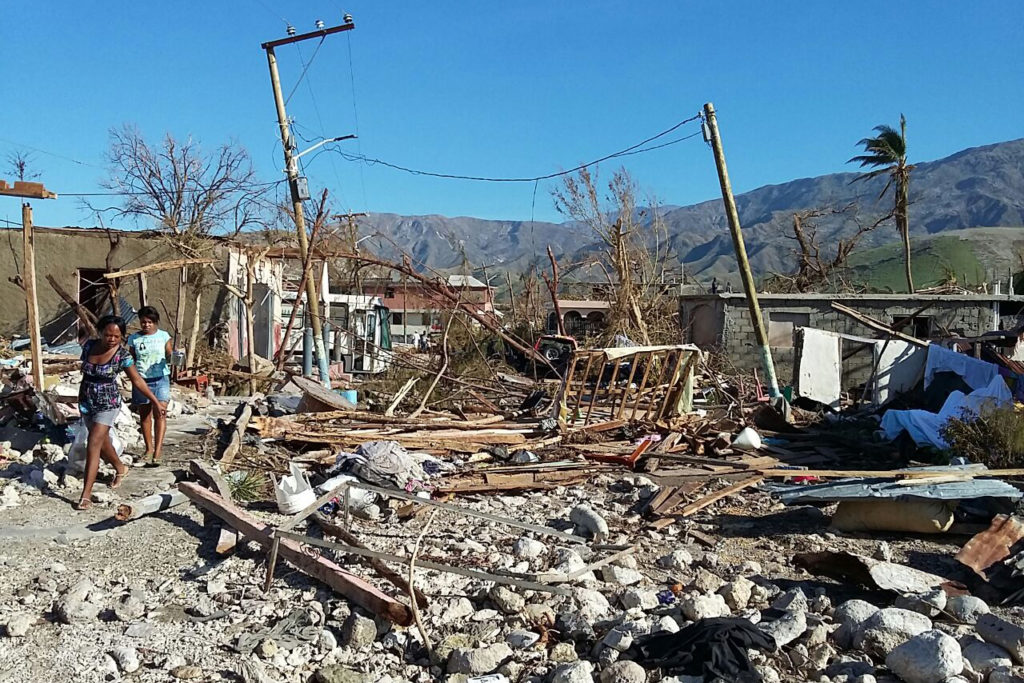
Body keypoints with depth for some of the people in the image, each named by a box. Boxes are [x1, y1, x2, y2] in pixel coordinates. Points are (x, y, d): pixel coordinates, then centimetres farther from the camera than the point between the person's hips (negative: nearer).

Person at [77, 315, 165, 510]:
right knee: (102, 443, 19)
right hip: (86, 403, 5)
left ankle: (86, 495, -12)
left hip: (108, 404, -5)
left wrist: (156, 401, -6)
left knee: (93, 445, -14)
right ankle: (120, 469, 47)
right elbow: (84, 371, 12)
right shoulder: (89, 346, -5)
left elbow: (137, 380, -8)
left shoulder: (122, 355, -17)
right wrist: (82, 394, 19)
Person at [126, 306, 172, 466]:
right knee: (144, 415, 9)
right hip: (141, 381, 2)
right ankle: (149, 448, 22)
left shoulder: (164, 336, 2)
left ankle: (158, 450, -13)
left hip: (160, 379, -2)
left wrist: (172, 357, -23)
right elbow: (132, 362, 9)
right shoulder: (134, 339, 5)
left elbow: (169, 356, 0)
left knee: (160, 414, -11)